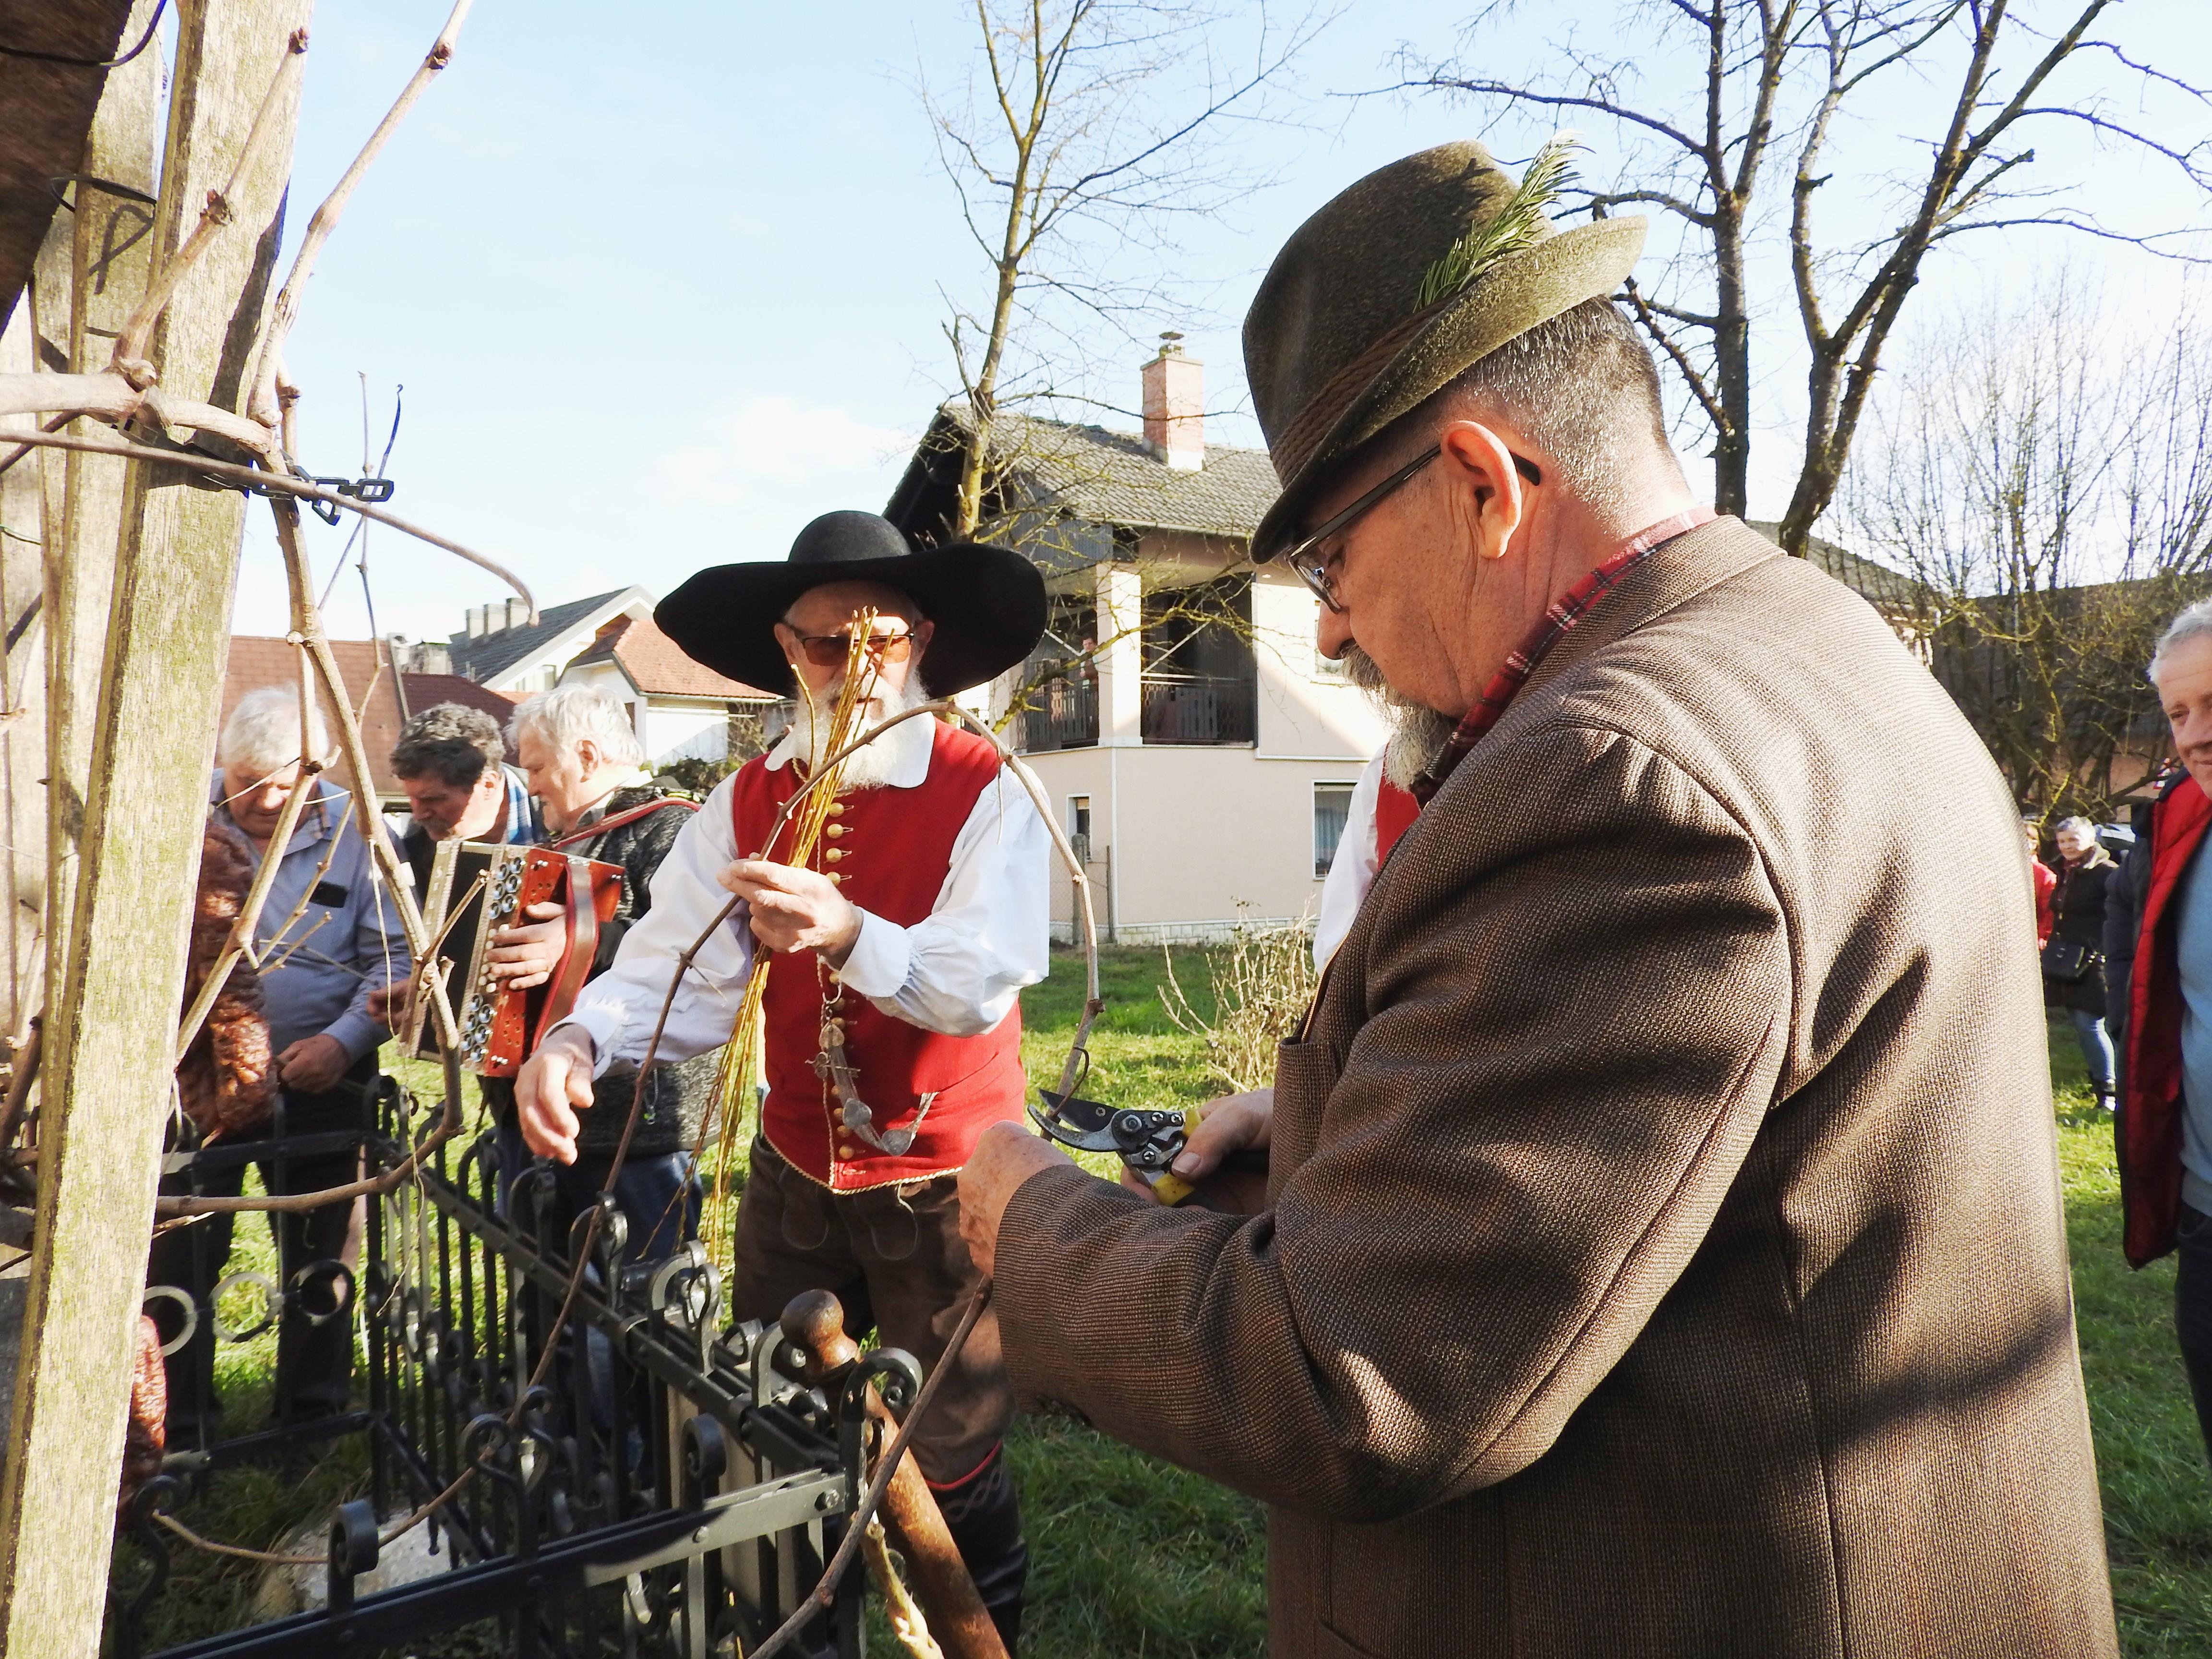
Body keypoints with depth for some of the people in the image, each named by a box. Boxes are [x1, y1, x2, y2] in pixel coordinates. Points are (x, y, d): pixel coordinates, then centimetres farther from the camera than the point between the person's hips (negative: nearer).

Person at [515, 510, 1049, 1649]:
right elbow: (673, 965, -9)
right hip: (792, 1179, 5)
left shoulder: (987, 794, -13)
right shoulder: (746, 802, 2)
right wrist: (578, 1038, -29)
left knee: (951, 1471, 9)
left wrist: (847, 934, -43)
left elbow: (981, 983, -25)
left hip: (944, 1187, -4)